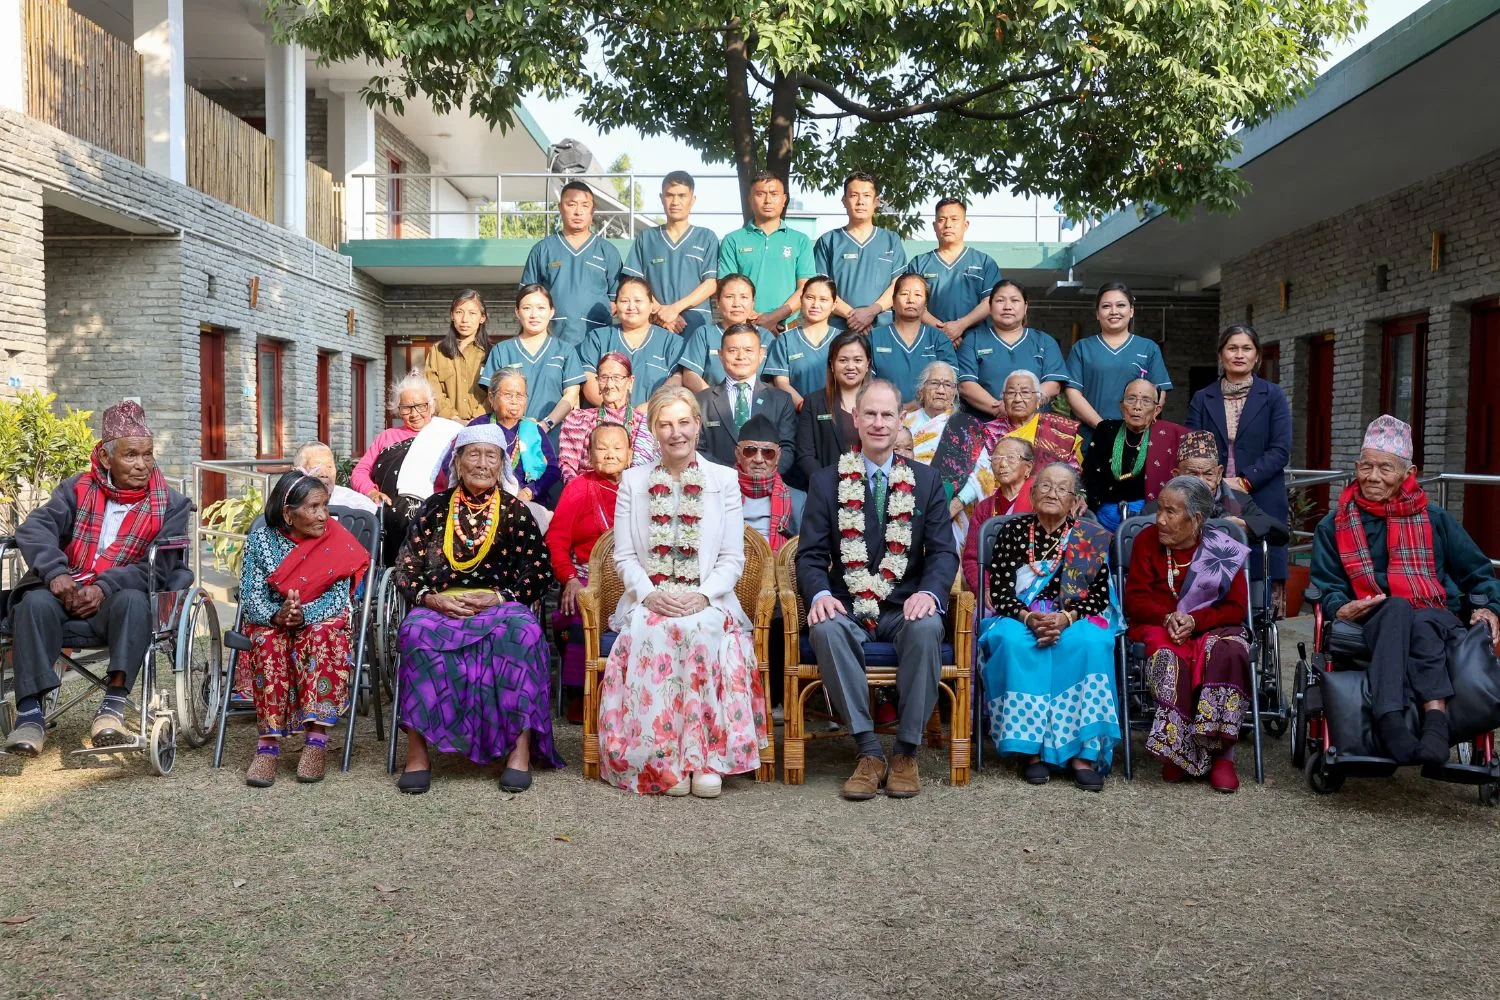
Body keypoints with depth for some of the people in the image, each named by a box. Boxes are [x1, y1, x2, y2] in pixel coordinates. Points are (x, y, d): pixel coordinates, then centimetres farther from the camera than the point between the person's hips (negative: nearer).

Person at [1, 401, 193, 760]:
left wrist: (105, 586, -21)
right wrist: (55, 572, -24)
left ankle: (113, 707, -39)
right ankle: (30, 711, -31)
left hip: (119, 601, -2)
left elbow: (158, 567, -7)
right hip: (66, 599, 2)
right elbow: (35, 527, -5)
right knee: (35, 602, -30)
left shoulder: (171, 505, 4)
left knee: (133, 601, -35)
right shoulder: (78, 489, 11)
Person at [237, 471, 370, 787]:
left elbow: (338, 598, -14)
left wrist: (303, 615, -33)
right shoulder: (261, 539, -4)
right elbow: (250, 595, -9)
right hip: (269, 620, 1)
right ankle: (269, 741, -32)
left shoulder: (336, 540, -6)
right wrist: (277, 616, -30)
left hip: (321, 620, -1)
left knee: (321, 638, -35)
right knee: (269, 643, -33)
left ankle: (317, 737, -34)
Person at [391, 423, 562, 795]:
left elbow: (538, 572, 5)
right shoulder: (434, 507, 14)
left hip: (500, 607, 0)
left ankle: (521, 744, -31)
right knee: (417, 632, -34)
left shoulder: (515, 511, 13)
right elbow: (406, 568, 10)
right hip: (439, 607, 1)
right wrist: (431, 598, -9)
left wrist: (499, 598, -11)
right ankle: (418, 746, -31)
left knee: (522, 631, -35)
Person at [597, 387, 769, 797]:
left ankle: (706, 757, -30)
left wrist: (703, 596, -13)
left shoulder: (725, 479, 11)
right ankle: (659, 760, -27)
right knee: (648, 634, -33)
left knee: (702, 631, -35)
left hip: (707, 604, -1)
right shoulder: (632, 481, 14)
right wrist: (650, 595, -12)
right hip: (649, 602, 1)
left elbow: (733, 558, 5)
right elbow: (624, 555, 7)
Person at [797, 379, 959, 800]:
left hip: (905, 608, 0)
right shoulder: (826, 482, 7)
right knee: (827, 629, -33)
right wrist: (820, 595, -21)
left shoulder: (926, 481, 9)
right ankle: (868, 751, -23)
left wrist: (929, 592, -20)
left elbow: (943, 552, 2)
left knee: (928, 627, -33)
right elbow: (810, 555, 1)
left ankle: (907, 751, -18)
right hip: (847, 607, 0)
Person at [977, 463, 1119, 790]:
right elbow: (999, 591, -1)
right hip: (1020, 619, 0)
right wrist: (1029, 618, -20)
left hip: (1075, 621, 0)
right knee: (1014, 642, -35)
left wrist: (1065, 619, -20)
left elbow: (1099, 594, -1)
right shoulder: (1012, 531, 6)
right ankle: (1031, 747, -29)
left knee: (1089, 644, -34)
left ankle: (1082, 751, -31)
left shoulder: (1093, 538, 7)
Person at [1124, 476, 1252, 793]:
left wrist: (1195, 620, -18)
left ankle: (1221, 753, -25)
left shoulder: (1223, 549, 3)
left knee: (1229, 654, -34)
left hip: (1212, 627, 0)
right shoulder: (1147, 540, 6)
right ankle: (1178, 750, -23)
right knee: (1170, 659, -35)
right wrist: (1168, 618, -16)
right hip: (1159, 628, 0)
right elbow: (1135, 599, 3)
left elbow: (1236, 607, -1)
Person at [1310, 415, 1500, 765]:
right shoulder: (1334, 526, 15)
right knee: (1397, 607, -36)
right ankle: (1435, 715, -51)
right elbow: (1326, 586, 9)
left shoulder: (1434, 519, 16)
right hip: (1370, 627, 0)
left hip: (1435, 621, 0)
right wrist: (1340, 609, -13)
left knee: (1422, 621, -37)